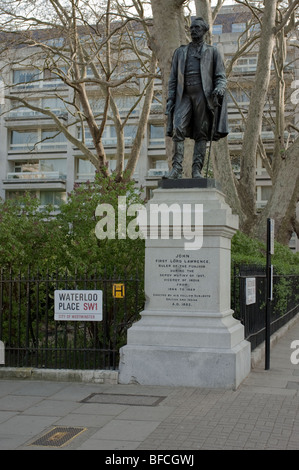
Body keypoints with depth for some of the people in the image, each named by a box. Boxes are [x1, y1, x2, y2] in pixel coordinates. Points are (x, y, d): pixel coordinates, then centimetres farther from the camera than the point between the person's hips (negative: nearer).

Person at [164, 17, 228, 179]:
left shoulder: (212, 51, 16)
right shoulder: (180, 52, 22)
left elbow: (221, 76, 8)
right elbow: (173, 78, 18)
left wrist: (219, 88, -13)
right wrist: (170, 99, 7)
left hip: (203, 94, -1)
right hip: (184, 95, 1)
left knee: (201, 133, -5)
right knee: (178, 129, -16)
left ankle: (197, 170, -5)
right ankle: (176, 168, -19)